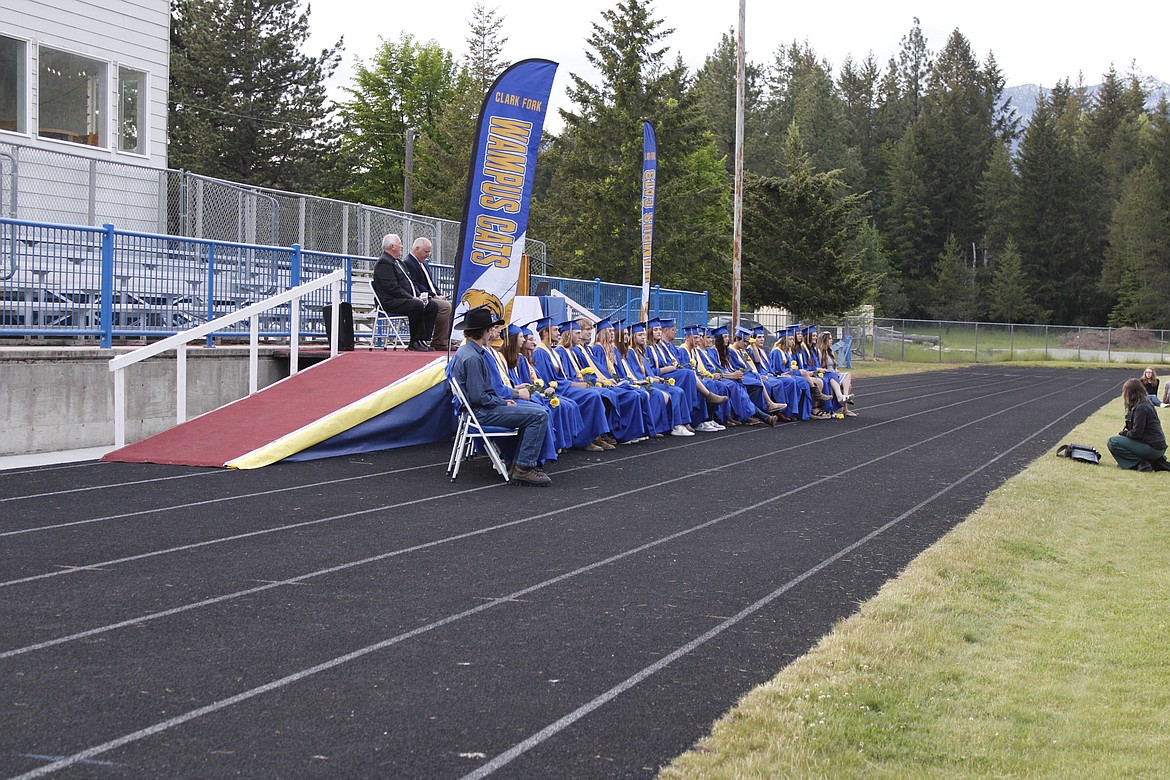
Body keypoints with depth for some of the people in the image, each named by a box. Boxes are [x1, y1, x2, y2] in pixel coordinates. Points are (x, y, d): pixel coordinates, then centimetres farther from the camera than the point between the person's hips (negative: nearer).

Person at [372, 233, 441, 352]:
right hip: (391, 302, -10)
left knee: (433, 305, -2)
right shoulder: (384, 263, -11)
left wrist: (418, 296, 5)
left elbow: (409, 283, 23)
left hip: (405, 299, 10)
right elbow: (392, 287, -20)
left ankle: (424, 340, -3)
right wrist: (412, 298, -21)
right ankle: (415, 343, -23)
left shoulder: (398, 261, 22)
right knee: (417, 306, -33)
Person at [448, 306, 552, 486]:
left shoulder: (465, 351, 14)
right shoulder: (472, 358, -20)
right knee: (539, 416, -17)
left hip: (482, 406, 11)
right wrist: (503, 403, -9)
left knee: (539, 412, 13)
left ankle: (520, 463, 9)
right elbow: (478, 397, -22)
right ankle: (523, 469, -14)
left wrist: (503, 400, 12)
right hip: (480, 412, -11)